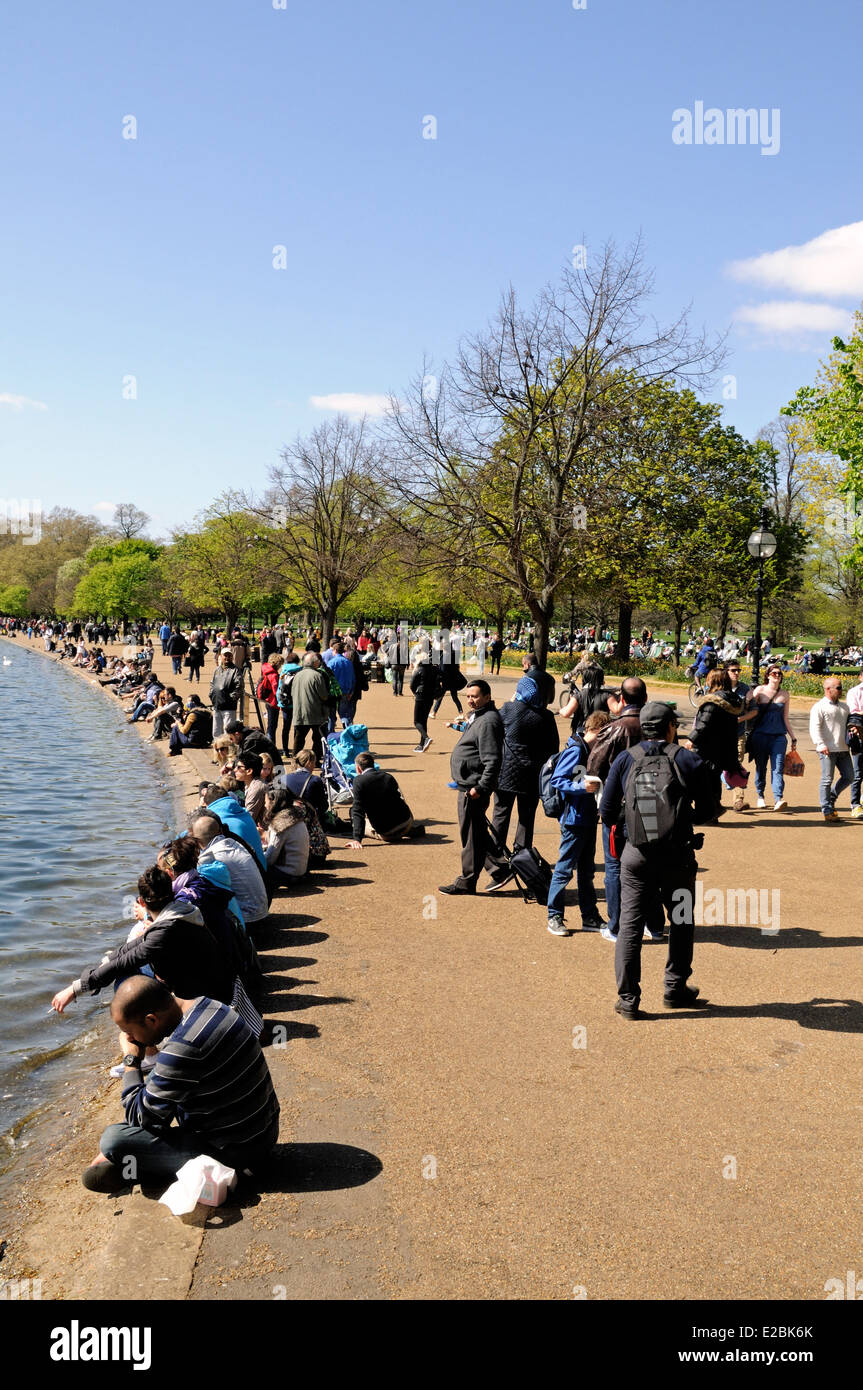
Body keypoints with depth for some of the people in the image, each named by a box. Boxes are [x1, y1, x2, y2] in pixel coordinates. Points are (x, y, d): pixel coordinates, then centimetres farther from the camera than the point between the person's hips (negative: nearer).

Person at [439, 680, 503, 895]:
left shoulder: (488, 721, -19)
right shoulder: (477, 716, 14)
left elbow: (492, 761, -24)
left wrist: (480, 788, -25)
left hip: (473, 789, -11)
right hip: (469, 785, 11)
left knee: (471, 834, -2)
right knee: (478, 833, 18)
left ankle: (467, 881, 6)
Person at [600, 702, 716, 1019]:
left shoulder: (625, 760, 2)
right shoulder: (689, 760, -1)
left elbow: (607, 813, 2)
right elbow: (706, 811, 4)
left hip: (636, 855, 1)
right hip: (678, 856, 0)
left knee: (630, 925, 6)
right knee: (681, 922, 18)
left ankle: (628, 999, 6)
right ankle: (676, 990, 27)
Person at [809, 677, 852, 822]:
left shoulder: (844, 706, 18)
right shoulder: (819, 707, -5)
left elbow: (849, 722, 31)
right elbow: (814, 728, -14)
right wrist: (821, 744, -25)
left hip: (843, 749, 7)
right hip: (828, 750, -7)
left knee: (848, 777, 8)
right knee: (827, 780, -4)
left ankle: (831, 798, 29)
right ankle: (827, 811, 3)